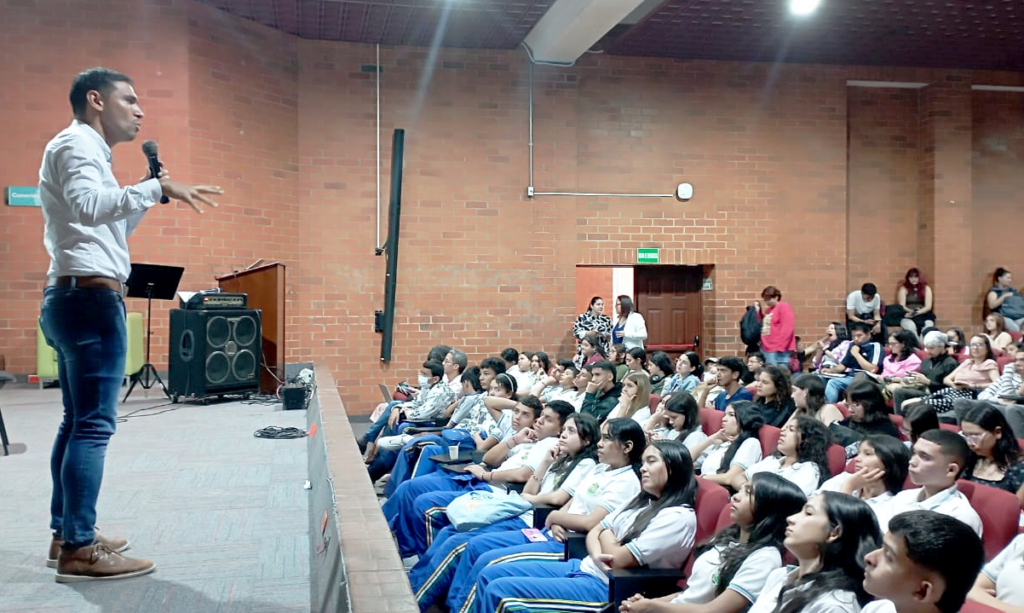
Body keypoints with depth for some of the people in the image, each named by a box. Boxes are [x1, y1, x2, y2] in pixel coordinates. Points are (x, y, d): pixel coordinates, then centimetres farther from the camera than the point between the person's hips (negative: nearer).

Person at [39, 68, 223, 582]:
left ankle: (67, 533, 21)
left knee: (78, 421, 14)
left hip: (75, 298, 11)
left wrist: (147, 192, 19)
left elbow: (107, 231, 27)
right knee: (94, 424, -11)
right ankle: (78, 550, -8)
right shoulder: (76, 142, -8)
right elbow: (89, 207, -28)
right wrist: (157, 187, -30)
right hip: (90, 298, -11)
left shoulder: (85, 150, 24)